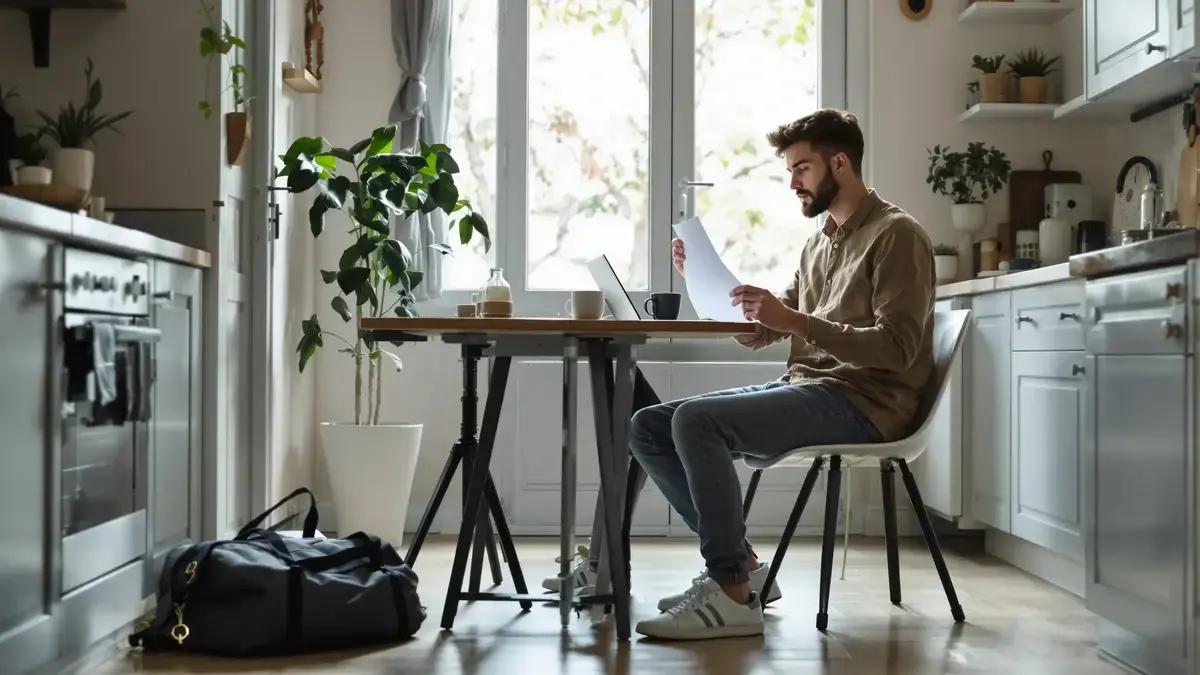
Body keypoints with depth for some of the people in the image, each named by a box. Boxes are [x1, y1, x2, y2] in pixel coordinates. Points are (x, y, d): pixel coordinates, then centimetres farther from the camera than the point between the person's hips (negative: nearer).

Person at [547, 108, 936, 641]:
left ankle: (733, 595, -21)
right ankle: (741, 564, 0)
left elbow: (898, 346, -19)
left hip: (859, 403, -9)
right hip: (804, 389, 9)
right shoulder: (819, 243, 20)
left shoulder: (896, 236, -6)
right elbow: (759, 334, 19)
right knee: (648, 427, -2)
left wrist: (796, 320, -25)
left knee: (696, 420, -28)